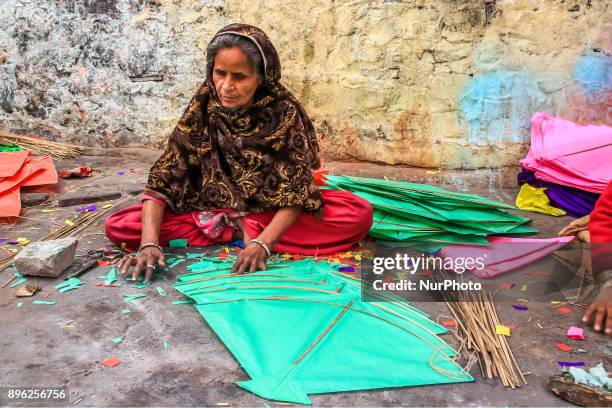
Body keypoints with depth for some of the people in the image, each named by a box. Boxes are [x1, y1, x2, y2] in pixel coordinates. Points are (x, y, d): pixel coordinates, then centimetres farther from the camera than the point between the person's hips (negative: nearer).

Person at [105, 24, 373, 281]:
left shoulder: (284, 111, -19)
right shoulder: (202, 108, -14)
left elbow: (296, 190, -22)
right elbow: (162, 180, -17)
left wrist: (262, 244, -37)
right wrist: (150, 244, -33)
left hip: (272, 212, -1)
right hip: (210, 207, 2)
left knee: (358, 214, -27)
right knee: (117, 226, -19)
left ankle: (242, 230, -20)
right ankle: (242, 232, -18)